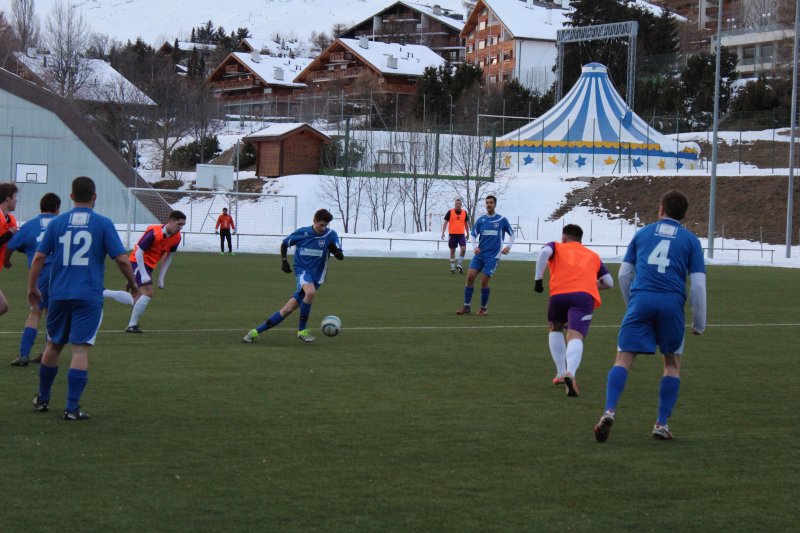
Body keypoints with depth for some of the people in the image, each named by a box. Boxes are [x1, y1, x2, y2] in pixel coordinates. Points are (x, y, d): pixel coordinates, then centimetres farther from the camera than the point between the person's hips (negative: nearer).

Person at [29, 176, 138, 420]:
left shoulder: (56, 223, 4)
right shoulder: (103, 224, -3)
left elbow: (39, 257, 3)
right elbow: (122, 259, -6)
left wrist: (32, 288, 14)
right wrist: (132, 282, 11)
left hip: (59, 295, 3)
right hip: (89, 297, -3)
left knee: (53, 345, 18)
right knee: (81, 350, -3)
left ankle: (43, 399, 31)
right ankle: (72, 408, -8)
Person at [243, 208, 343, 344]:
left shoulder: (331, 235, -3)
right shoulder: (302, 232, -3)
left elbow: (341, 256, -6)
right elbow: (284, 244, 13)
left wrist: (335, 250, -27)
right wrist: (284, 260, -2)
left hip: (316, 278, 2)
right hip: (302, 270, -2)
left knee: (287, 309, -3)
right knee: (311, 292, -36)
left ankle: (256, 332, 8)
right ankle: (302, 330, -20)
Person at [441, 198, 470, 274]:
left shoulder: (464, 213, 6)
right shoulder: (450, 212, -1)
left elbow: (466, 223, 15)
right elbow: (445, 222, -1)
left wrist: (467, 233, 15)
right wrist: (443, 232, -10)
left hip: (461, 234, 1)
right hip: (452, 234, -1)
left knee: (463, 249, -14)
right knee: (452, 251, 5)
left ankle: (459, 265, 3)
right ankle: (452, 267, 15)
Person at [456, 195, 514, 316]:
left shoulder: (502, 220, 1)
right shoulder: (481, 220, 7)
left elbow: (512, 234, 12)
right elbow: (472, 235, 7)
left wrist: (509, 246, -4)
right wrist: (475, 247, -11)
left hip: (493, 256, -3)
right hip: (479, 255, 3)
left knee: (484, 281, -9)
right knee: (470, 276, -9)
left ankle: (483, 308, 8)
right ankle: (466, 306, 0)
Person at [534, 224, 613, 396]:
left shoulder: (556, 247, 26)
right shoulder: (593, 256, 33)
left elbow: (545, 252, 1)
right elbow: (609, 282, 31)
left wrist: (538, 278, 4)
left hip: (559, 293, 0)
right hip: (586, 296, 0)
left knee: (555, 329, 28)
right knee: (576, 336, -15)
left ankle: (561, 374, 23)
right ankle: (570, 374, -43)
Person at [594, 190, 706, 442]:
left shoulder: (642, 233, 19)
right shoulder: (690, 240, 14)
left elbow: (624, 274, 18)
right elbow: (698, 284, 6)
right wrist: (699, 324, 13)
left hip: (641, 299, 1)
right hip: (672, 303, 0)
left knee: (623, 359, 0)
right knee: (672, 364, 15)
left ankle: (609, 410, -22)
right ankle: (662, 423, 8)